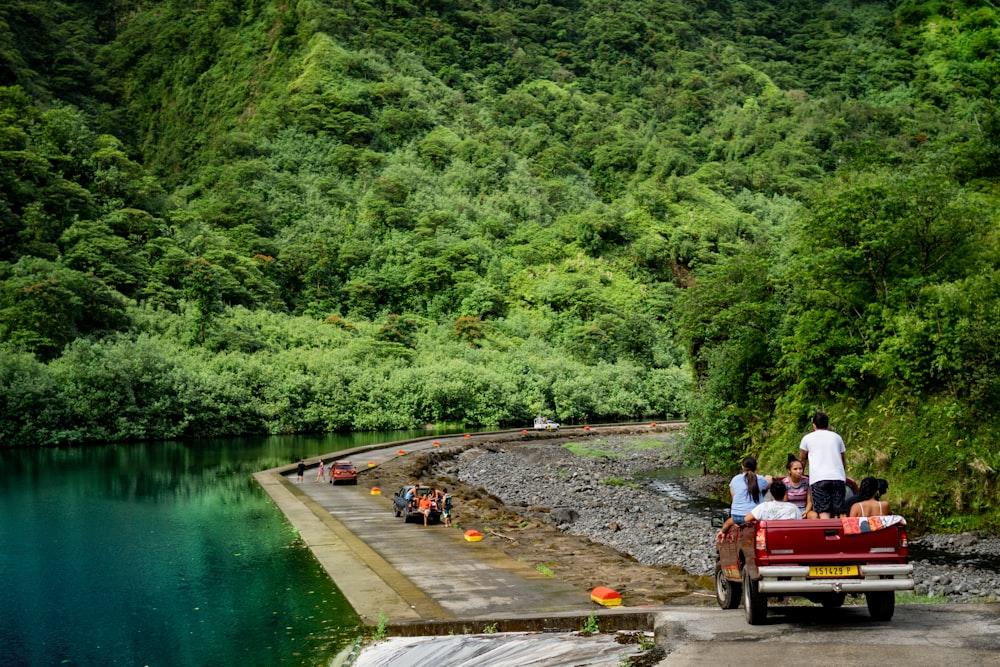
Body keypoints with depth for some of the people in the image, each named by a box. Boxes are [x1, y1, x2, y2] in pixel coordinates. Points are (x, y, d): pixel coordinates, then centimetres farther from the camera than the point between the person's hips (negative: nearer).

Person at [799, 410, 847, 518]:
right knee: (838, 514, -1)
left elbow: (802, 460, 24)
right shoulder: (837, 437, 22)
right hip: (838, 477, 3)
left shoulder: (807, 438, 15)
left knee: (824, 513, -12)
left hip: (818, 478, -3)